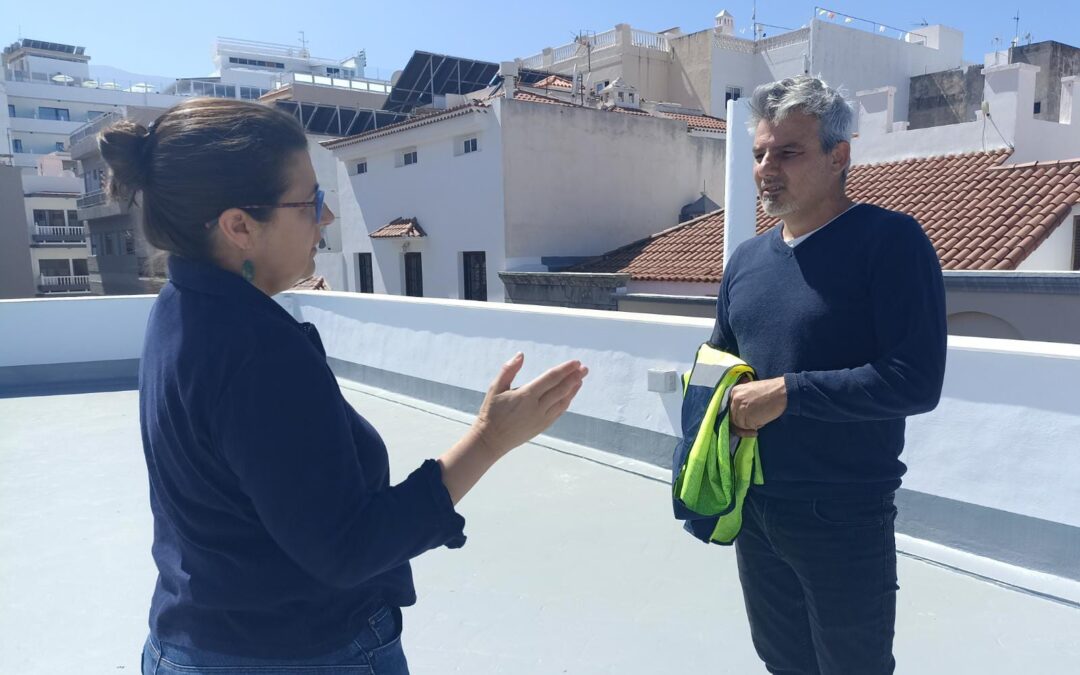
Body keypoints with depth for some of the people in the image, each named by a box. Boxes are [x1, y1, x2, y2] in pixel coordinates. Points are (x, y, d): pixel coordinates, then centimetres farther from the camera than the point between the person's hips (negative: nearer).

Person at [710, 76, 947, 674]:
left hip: (844, 517, -6)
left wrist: (786, 391, -21)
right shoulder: (746, 259, 6)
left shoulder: (889, 241, -14)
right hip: (753, 508, 6)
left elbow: (916, 381, -22)